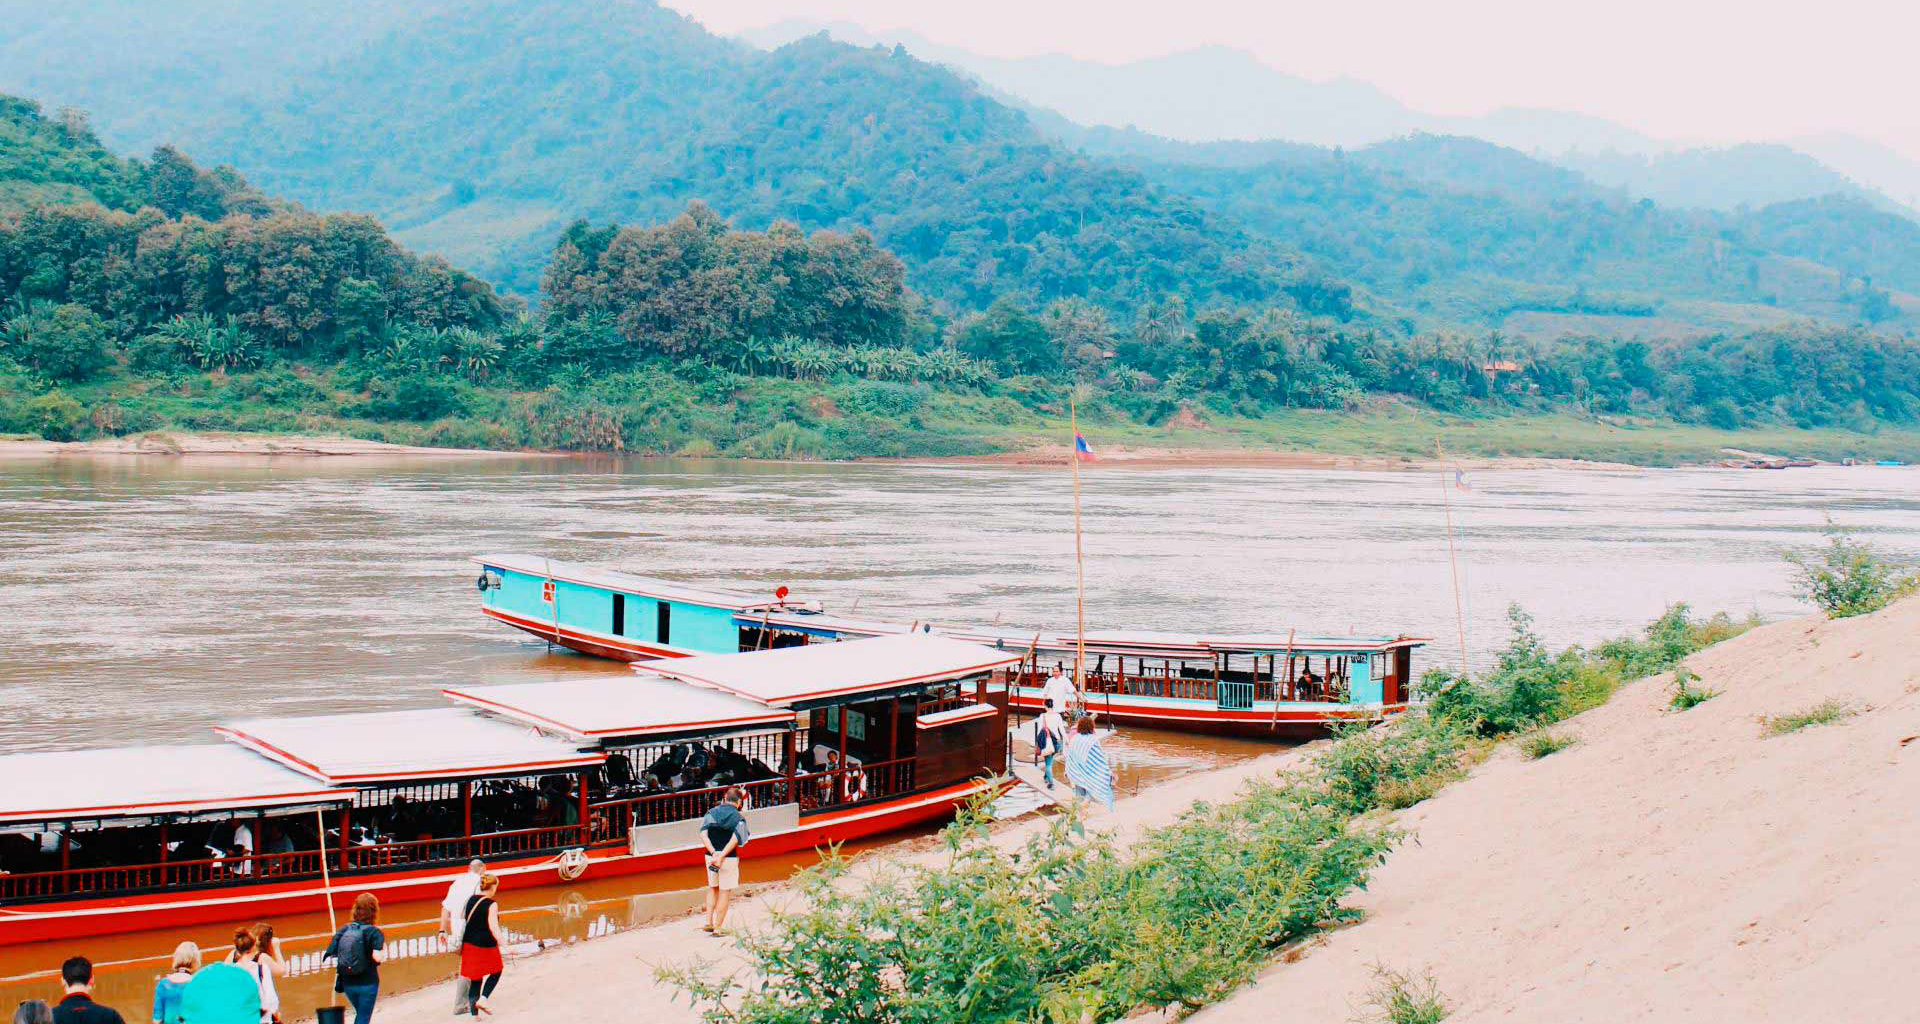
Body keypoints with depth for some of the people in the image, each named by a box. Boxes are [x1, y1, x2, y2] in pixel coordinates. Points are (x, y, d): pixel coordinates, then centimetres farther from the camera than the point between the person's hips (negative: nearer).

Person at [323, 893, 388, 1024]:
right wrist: (384, 949, -4)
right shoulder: (374, 932, -13)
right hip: (367, 983, -5)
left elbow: (329, 955, -4)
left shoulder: (344, 929, 1)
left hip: (348, 983, 5)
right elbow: (377, 957, -24)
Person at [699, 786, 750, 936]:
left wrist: (714, 854, -17)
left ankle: (709, 922, 15)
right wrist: (721, 857, -22)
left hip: (710, 856, 4)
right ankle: (718, 928, 7)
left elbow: (703, 834, -9)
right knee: (725, 892, 7)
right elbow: (734, 840, -21)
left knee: (712, 888, 23)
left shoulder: (712, 812, 4)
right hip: (729, 858, -4)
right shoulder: (739, 818, -6)